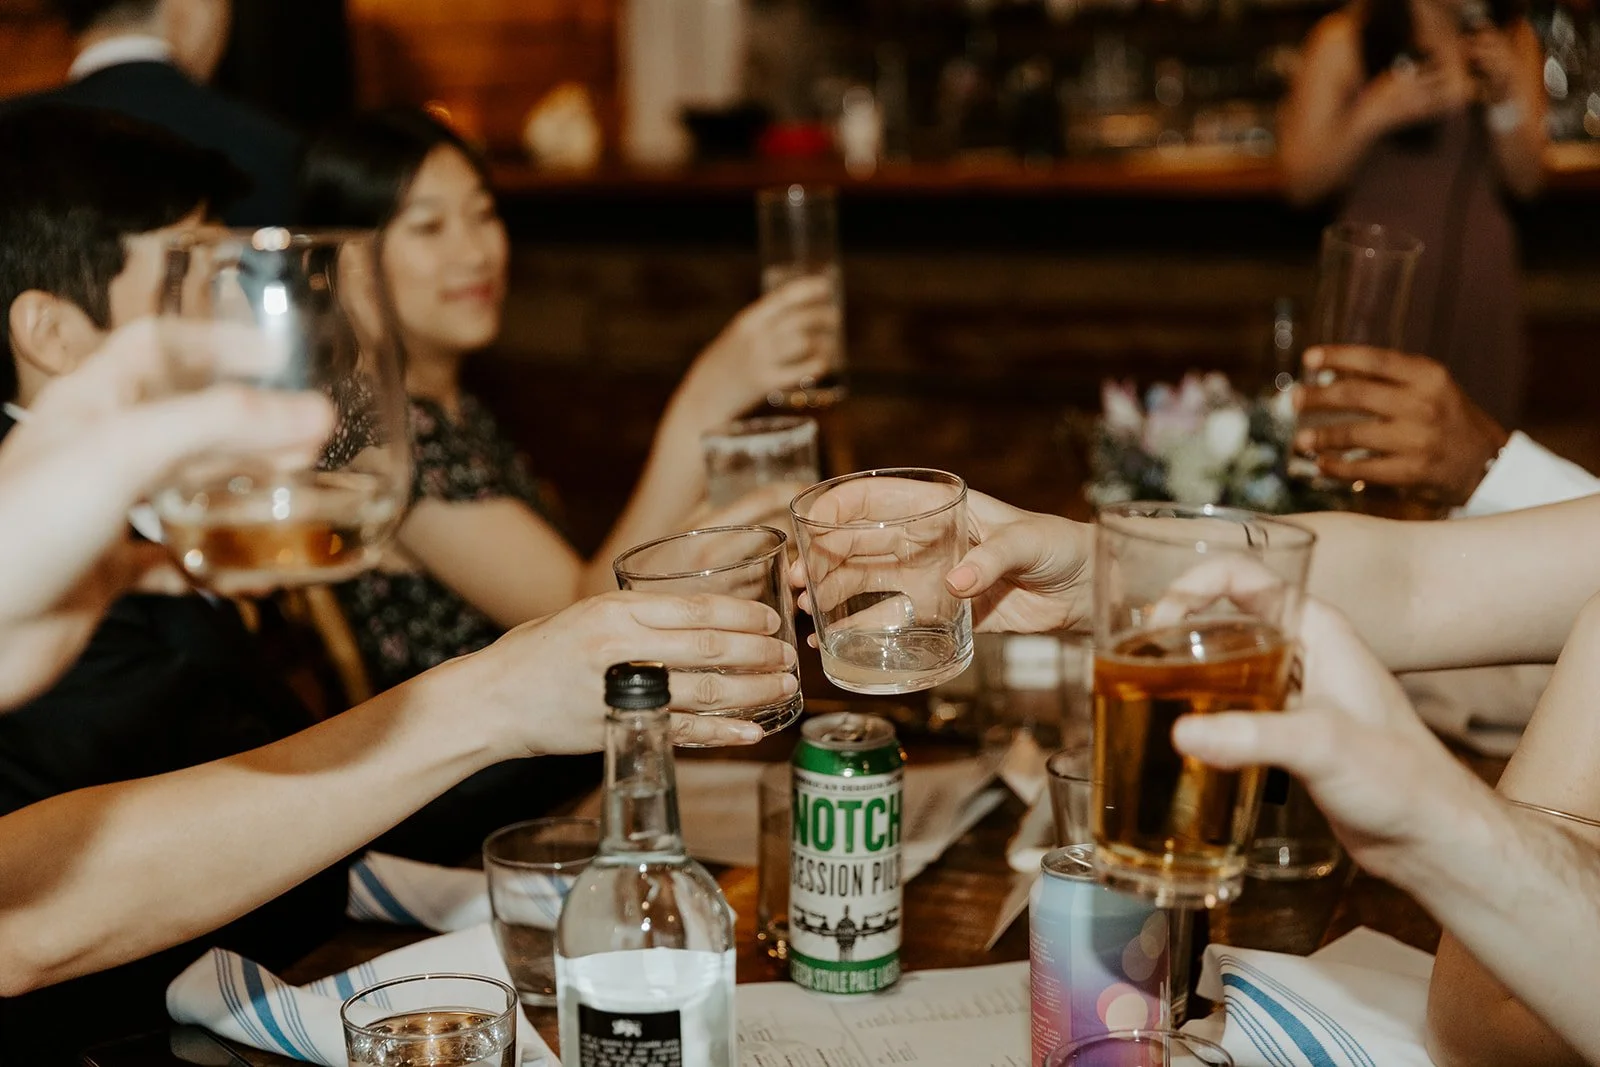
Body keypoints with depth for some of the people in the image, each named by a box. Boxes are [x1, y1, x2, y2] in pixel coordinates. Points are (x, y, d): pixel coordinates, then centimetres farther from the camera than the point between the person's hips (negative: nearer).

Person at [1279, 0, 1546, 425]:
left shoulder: (1515, 40, 6)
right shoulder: (1344, 41, -5)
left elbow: (1526, 180, 4)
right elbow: (1301, 180, -6)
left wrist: (1507, 98, -13)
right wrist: (1374, 115, -20)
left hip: (1481, 275, 3)